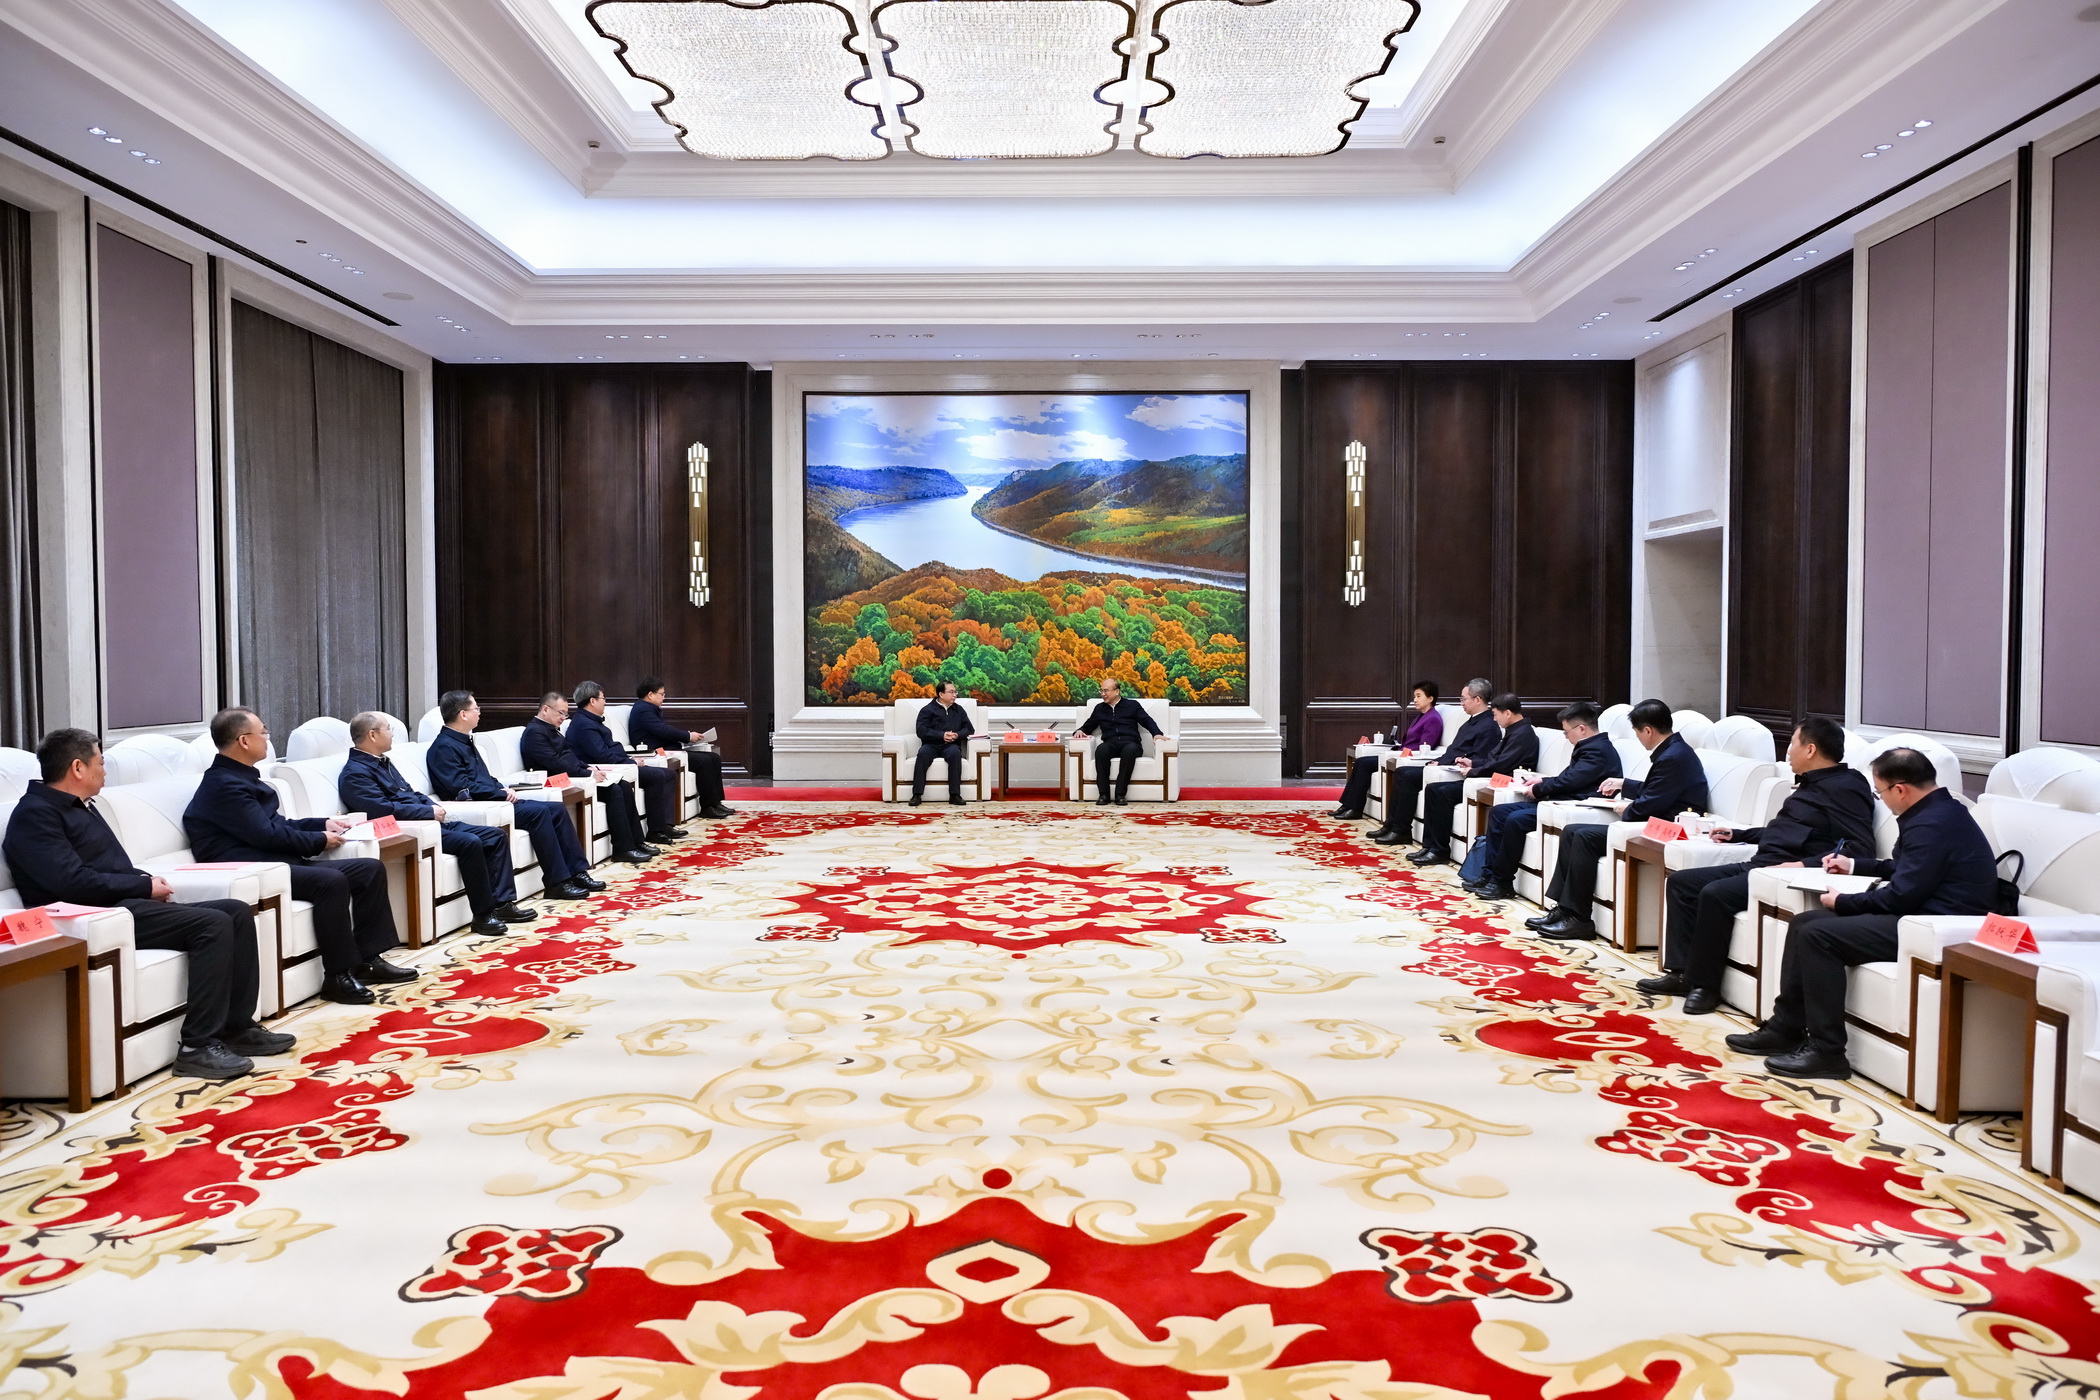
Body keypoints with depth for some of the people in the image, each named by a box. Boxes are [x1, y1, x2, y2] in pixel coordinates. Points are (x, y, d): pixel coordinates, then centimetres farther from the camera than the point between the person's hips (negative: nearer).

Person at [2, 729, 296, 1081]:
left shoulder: (79, 807, 22)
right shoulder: (35, 814, -9)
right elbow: (73, 883, -21)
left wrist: (148, 881, 4)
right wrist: (145, 886, -10)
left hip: (125, 904, 10)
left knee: (238, 912, -3)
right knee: (213, 924, -26)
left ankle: (238, 1027, -2)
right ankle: (197, 1046, -24)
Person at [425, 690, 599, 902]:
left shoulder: (465, 742, 20)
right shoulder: (443, 747, -10)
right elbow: (463, 788, -19)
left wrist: (504, 790, 3)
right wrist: (502, 793, -14)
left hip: (494, 800, 10)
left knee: (557, 809, -2)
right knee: (538, 812, -26)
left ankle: (577, 872, -4)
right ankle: (557, 883, -23)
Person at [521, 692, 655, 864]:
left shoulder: (551, 729, 19)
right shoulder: (534, 732, -12)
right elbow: (554, 763, -22)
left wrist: (589, 767, 0)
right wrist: (588, 774, -22)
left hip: (572, 777, 10)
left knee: (624, 786, -2)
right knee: (614, 791, -22)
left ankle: (636, 842, -2)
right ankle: (623, 849, -18)